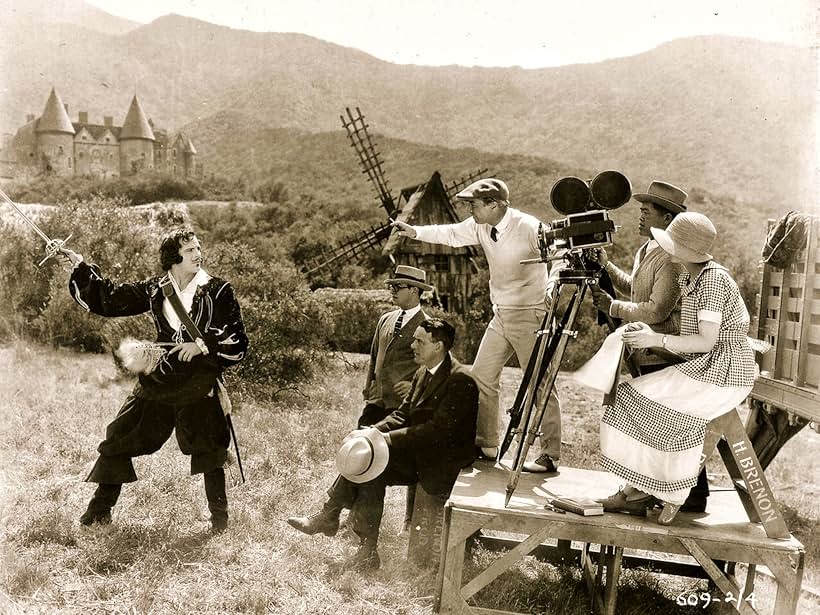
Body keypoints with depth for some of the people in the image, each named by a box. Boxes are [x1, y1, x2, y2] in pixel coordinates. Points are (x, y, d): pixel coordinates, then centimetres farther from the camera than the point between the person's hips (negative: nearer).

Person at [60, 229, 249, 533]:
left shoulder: (218, 291, -4)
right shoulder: (154, 290, 5)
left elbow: (238, 340, -4)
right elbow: (109, 299, 10)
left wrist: (204, 345, -18)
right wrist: (81, 266, 5)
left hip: (200, 383, -3)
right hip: (159, 380, 3)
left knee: (209, 449, -3)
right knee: (118, 440, 6)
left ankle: (219, 518, 15)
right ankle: (100, 510, 24)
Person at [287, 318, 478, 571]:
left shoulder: (460, 381, -19)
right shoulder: (423, 373, 10)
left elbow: (438, 429, -26)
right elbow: (403, 414, 11)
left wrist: (388, 438, -27)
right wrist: (375, 431, -8)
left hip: (444, 461, -8)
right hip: (420, 452, 8)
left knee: (374, 468, -21)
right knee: (364, 458, -12)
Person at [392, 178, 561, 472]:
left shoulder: (529, 228, -19)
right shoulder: (480, 227, 2)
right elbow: (451, 234, 11)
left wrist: (552, 292, -28)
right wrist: (413, 231, 3)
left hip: (530, 315, -8)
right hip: (500, 315, 8)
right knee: (481, 376, 9)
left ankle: (550, 455, 7)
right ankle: (487, 445, 22)